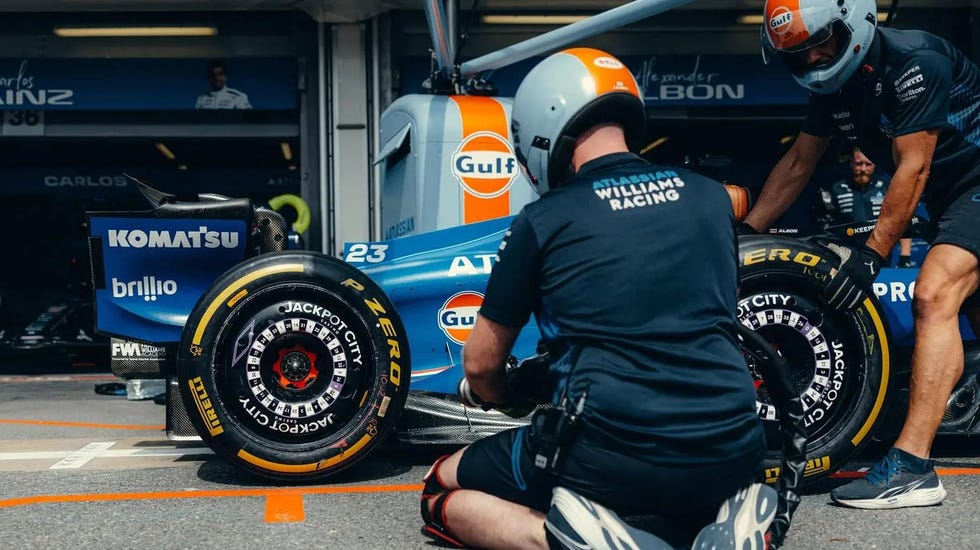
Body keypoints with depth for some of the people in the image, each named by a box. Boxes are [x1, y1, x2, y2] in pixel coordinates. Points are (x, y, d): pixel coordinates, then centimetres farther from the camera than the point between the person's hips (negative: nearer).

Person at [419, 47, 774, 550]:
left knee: (443, 494, 20)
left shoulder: (543, 220, 0)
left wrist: (506, 400, 35)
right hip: (731, 455, 4)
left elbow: (481, 363, 11)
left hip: (609, 457, -4)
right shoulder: (711, 196, 11)